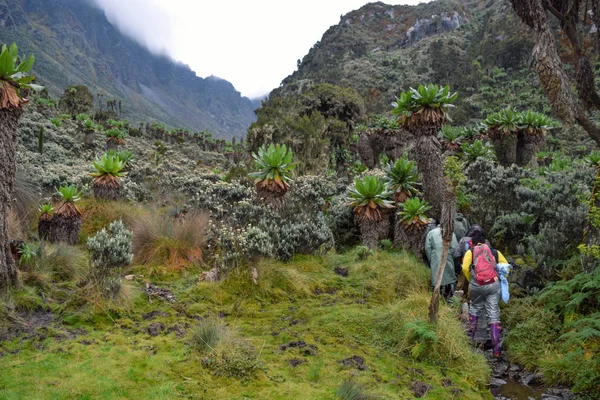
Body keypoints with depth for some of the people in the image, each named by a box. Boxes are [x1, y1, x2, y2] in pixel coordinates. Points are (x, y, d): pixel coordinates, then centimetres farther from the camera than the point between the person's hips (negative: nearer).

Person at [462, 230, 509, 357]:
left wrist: (470, 280, 7)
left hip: (477, 286, -1)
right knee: (494, 315, 3)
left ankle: (471, 336, 28)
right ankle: (496, 348, -1)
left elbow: (465, 268, -8)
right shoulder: (495, 252, 15)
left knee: (474, 309, 24)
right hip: (493, 285, 1)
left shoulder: (470, 252, 7)